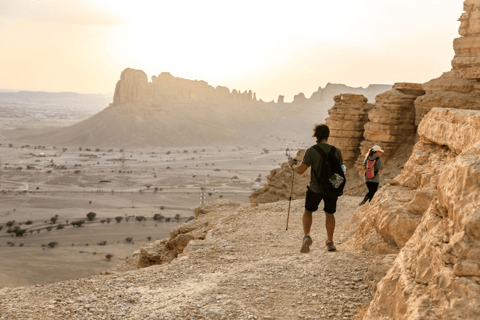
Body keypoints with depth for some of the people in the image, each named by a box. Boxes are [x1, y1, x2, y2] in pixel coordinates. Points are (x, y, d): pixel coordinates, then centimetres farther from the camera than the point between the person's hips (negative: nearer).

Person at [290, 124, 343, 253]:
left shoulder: (311, 151, -15)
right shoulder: (336, 151, -6)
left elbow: (301, 170, -17)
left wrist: (293, 166, 3)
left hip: (315, 188, -2)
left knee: (308, 211, 18)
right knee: (329, 213, 21)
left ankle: (307, 236, -3)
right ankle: (330, 242, 24)